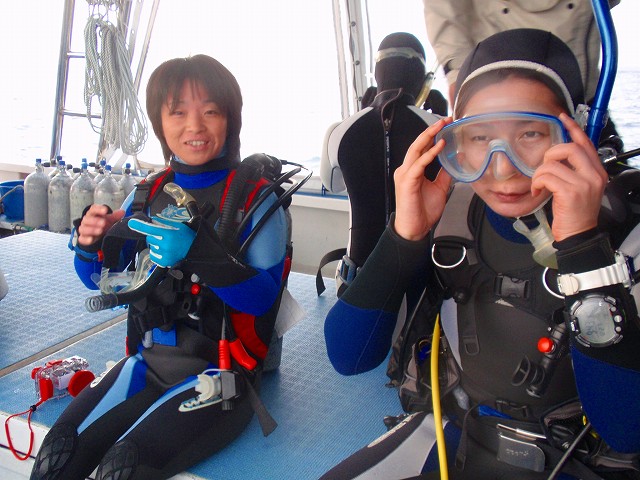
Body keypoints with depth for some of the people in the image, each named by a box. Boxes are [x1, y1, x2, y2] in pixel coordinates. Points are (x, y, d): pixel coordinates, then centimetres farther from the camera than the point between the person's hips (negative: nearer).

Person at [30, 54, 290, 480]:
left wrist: (198, 252, -30)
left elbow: (264, 297, -15)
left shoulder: (256, 200, -7)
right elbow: (103, 280, 14)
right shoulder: (149, 195, 7)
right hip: (149, 361, 5)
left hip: (220, 373, -4)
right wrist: (91, 243, -8)